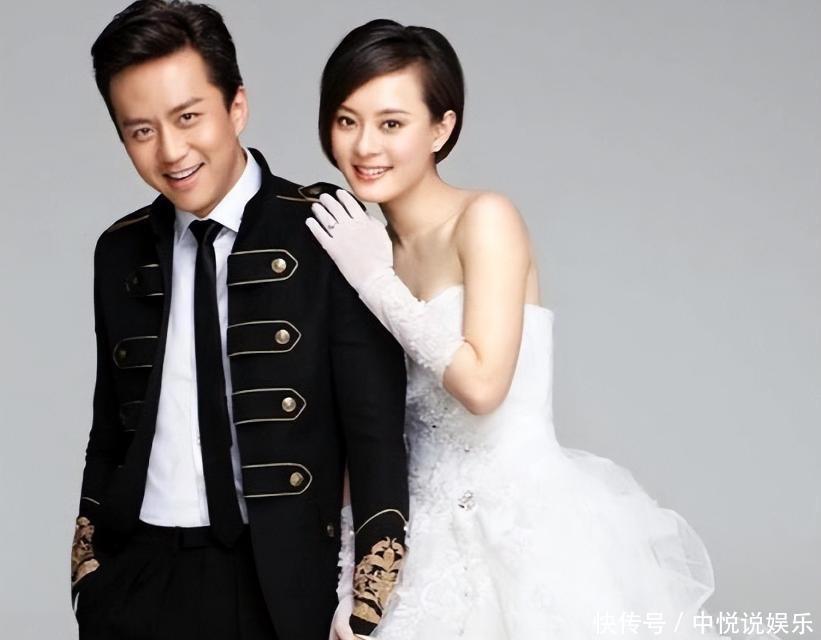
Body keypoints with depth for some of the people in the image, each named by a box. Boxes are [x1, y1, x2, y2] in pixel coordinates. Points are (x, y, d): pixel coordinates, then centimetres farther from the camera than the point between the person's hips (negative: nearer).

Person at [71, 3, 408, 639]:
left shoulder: (326, 235, -9)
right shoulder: (121, 253, 7)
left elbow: (377, 436, -11)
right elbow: (110, 436, 13)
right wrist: (86, 581, 6)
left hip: (279, 584, -3)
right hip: (136, 584, 4)